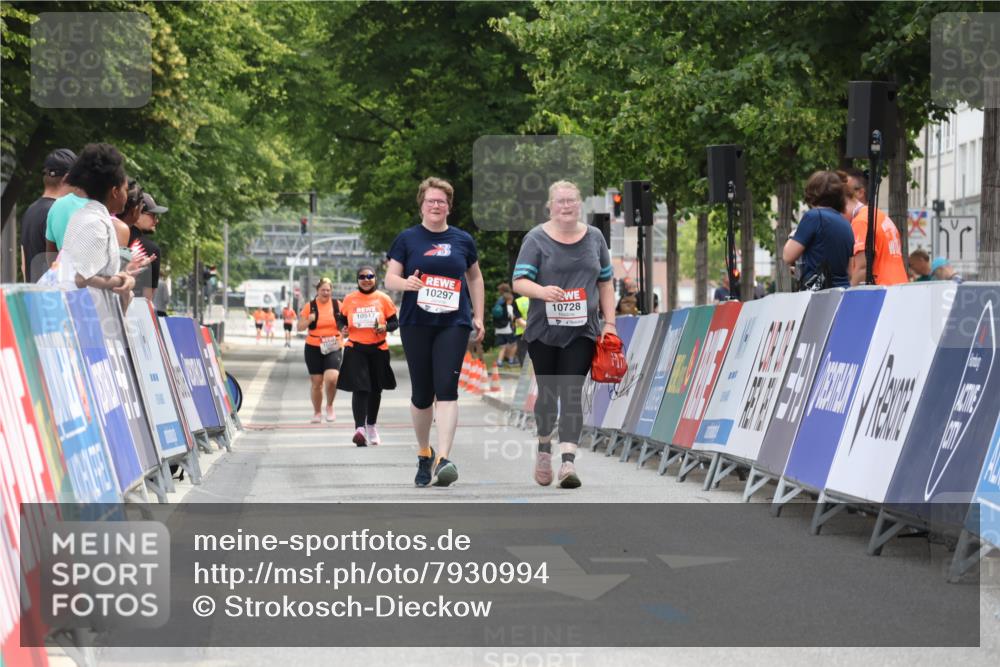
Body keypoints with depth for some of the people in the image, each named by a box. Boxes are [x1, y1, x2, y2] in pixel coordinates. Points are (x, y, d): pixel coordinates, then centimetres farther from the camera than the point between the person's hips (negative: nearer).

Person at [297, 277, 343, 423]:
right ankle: (317, 412, 22)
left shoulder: (337, 305, 4)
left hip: (333, 348, 0)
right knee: (316, 382, 3)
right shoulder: (310, 306, 1)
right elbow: (300, 327, 4)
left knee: (332, 378, -20)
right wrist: (309, 320, -15)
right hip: (314, 348, 0)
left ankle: (330, 406, 5)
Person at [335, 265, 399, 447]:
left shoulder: (383, 299, 1)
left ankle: (371, 426, 33)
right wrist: (342, 328, -10)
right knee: (359, 388, -15)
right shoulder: (349, 299, 2)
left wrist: (385, 327, -16)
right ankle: (360, 428, -24)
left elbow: (395, 322, 4)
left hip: (378, 349, 2)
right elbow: (341, 319, 12)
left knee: (375, 389, 14)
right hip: (355, 349, -2)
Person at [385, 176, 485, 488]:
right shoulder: (407, 238, 6)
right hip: (415, 324, 0)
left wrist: (478, 316, 15)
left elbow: (475, 278, 21)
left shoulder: (463, 240, 10)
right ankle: (424, 454, 27)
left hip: (454, 324, 0)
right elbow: (389, 278, 3)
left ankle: (443, 459, -20)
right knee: (421, 393, 6)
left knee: (446, 389, -14)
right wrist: (406, 283, -19)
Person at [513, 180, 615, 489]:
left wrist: (609, 323, 7)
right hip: (544, 330, -1)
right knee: (548, 392, 8)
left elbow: (605, 283, 15)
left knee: (572, 392, -10)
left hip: (582, 331, 1)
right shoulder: (536, 239, -2)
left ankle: (568, 462, -16)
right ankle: (544, 447, 33)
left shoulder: (594, 237, 9)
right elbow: (519, 281, -9)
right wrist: (542, 291, -30)